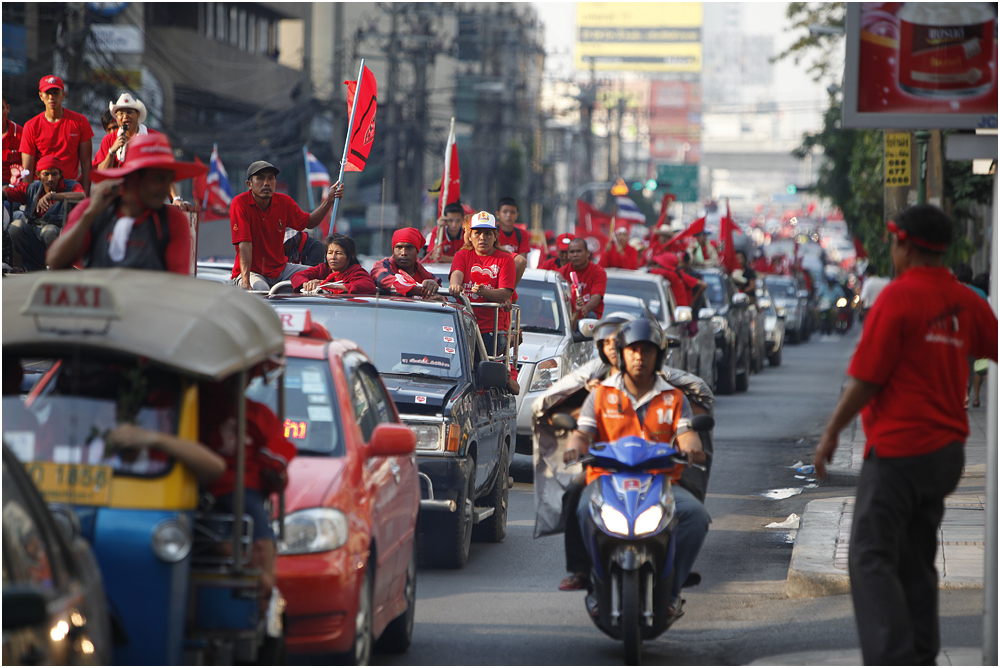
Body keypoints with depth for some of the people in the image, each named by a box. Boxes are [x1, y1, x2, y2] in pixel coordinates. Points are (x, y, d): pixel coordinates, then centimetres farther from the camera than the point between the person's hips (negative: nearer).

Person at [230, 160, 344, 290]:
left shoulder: (284, 202, -1)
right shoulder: (240, 203, -17)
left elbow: (309, 223, 17)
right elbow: (245, 244, -25)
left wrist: (330, 200, 2)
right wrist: (246, 283, -32)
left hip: (280, 269, 6)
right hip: (252, 271, -6)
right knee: (261, 290, -38)